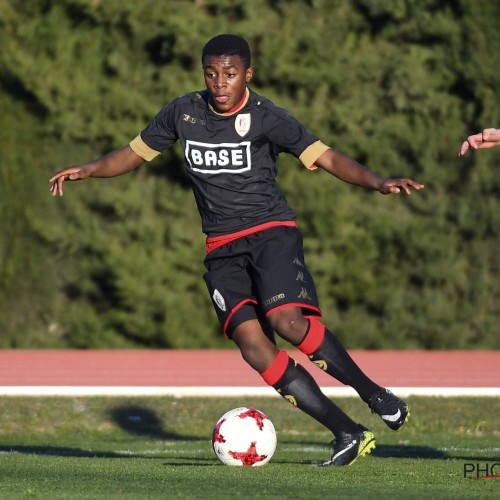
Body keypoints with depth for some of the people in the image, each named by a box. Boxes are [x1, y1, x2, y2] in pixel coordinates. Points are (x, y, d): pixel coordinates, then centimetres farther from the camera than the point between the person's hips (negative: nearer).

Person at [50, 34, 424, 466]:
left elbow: (325, 157, -11)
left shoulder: (264, 118, -6)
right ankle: (348, 434, -16)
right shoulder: (184, 113, 7)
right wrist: (88, 170, 4)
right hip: (222, 247, 4)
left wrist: (378, 183, -25)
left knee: (287, 320, -29)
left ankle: (376, 395, -10)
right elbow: (136, 152, 19)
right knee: (250, 341, -17)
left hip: (271, 231, -4)